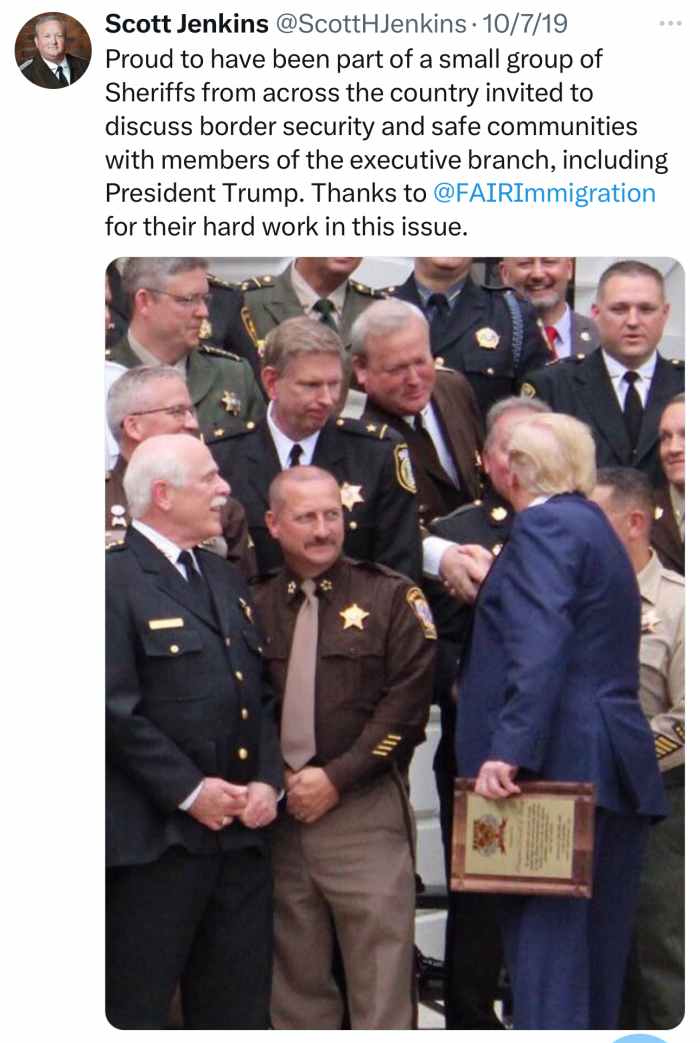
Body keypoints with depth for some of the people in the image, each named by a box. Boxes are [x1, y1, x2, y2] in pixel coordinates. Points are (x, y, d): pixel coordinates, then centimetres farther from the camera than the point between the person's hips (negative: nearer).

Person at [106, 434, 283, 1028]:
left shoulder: (226, 579, 18)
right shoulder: (117, 579, -9)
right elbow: (115, 709, -16)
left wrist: (268, 782, 2)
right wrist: (189, 792, -15)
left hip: (244, 831, 7)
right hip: (157, 838, -7)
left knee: (239, 1004, 11)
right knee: (137, 1007, 2)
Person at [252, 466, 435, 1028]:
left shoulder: (392, 597, 1)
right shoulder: (254, 603, 10)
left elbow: (406, 705, -6)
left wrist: (336, 777, -11)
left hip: (364, 810, -3)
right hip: (280, 809, 3)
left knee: (381, 974, -3)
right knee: (296, 976, 9)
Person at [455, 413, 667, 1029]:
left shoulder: (543, 524, -6)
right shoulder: (597, 528, 23)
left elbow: (539, 647, -19)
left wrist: (510, 748, -24)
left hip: (560, 765, -9)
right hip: (618, 768, 9)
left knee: (545, 957, -10)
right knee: (598, 960, 12)